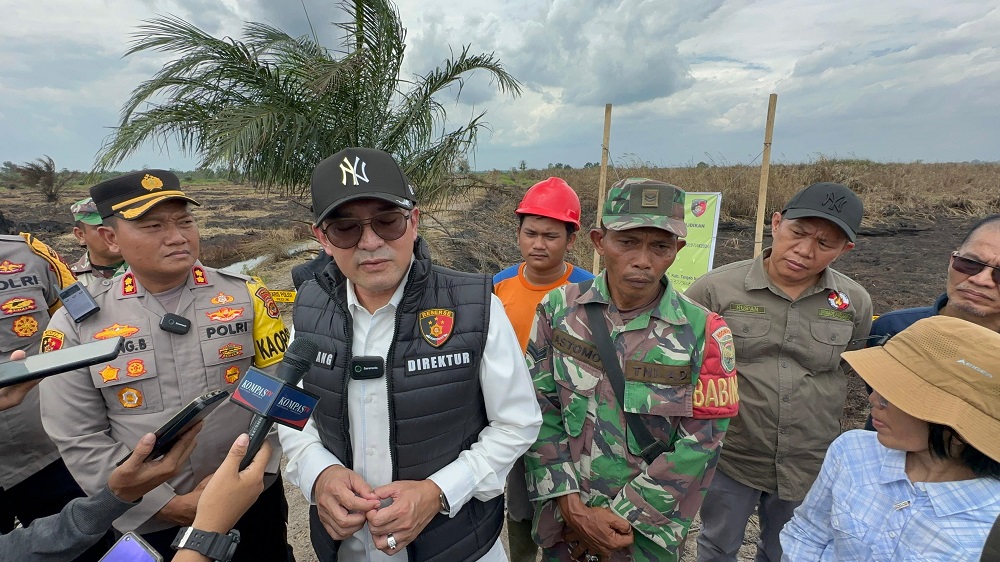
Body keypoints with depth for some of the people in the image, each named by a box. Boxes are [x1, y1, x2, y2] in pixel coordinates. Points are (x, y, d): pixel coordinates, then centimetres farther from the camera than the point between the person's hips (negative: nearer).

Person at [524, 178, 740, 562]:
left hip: (645, 530, -1)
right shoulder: (559, 309, -11)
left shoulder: (703, 332, -14)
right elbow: (539, 409, -10)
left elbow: (699, 443, -13)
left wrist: (620, 514, -12)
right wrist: (570, 503, -13)